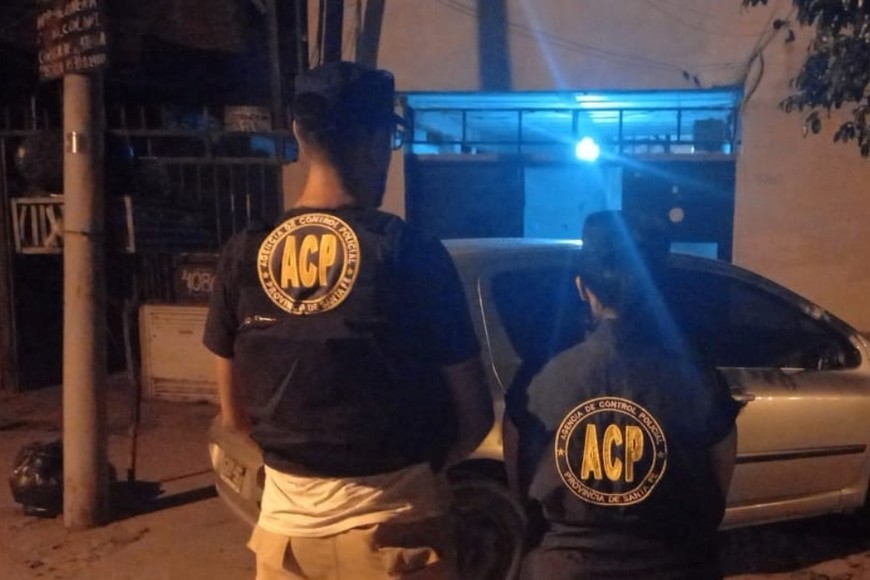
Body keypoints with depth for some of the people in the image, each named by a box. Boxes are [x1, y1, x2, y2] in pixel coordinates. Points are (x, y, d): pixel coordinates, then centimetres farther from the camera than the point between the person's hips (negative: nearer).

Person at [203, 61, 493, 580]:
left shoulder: (244, 254, -4)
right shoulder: (410, 252, -15)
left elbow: (234, 414, 5)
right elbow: (473, 416, -10)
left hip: (287, 522, 4)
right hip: (390, 524, -3)